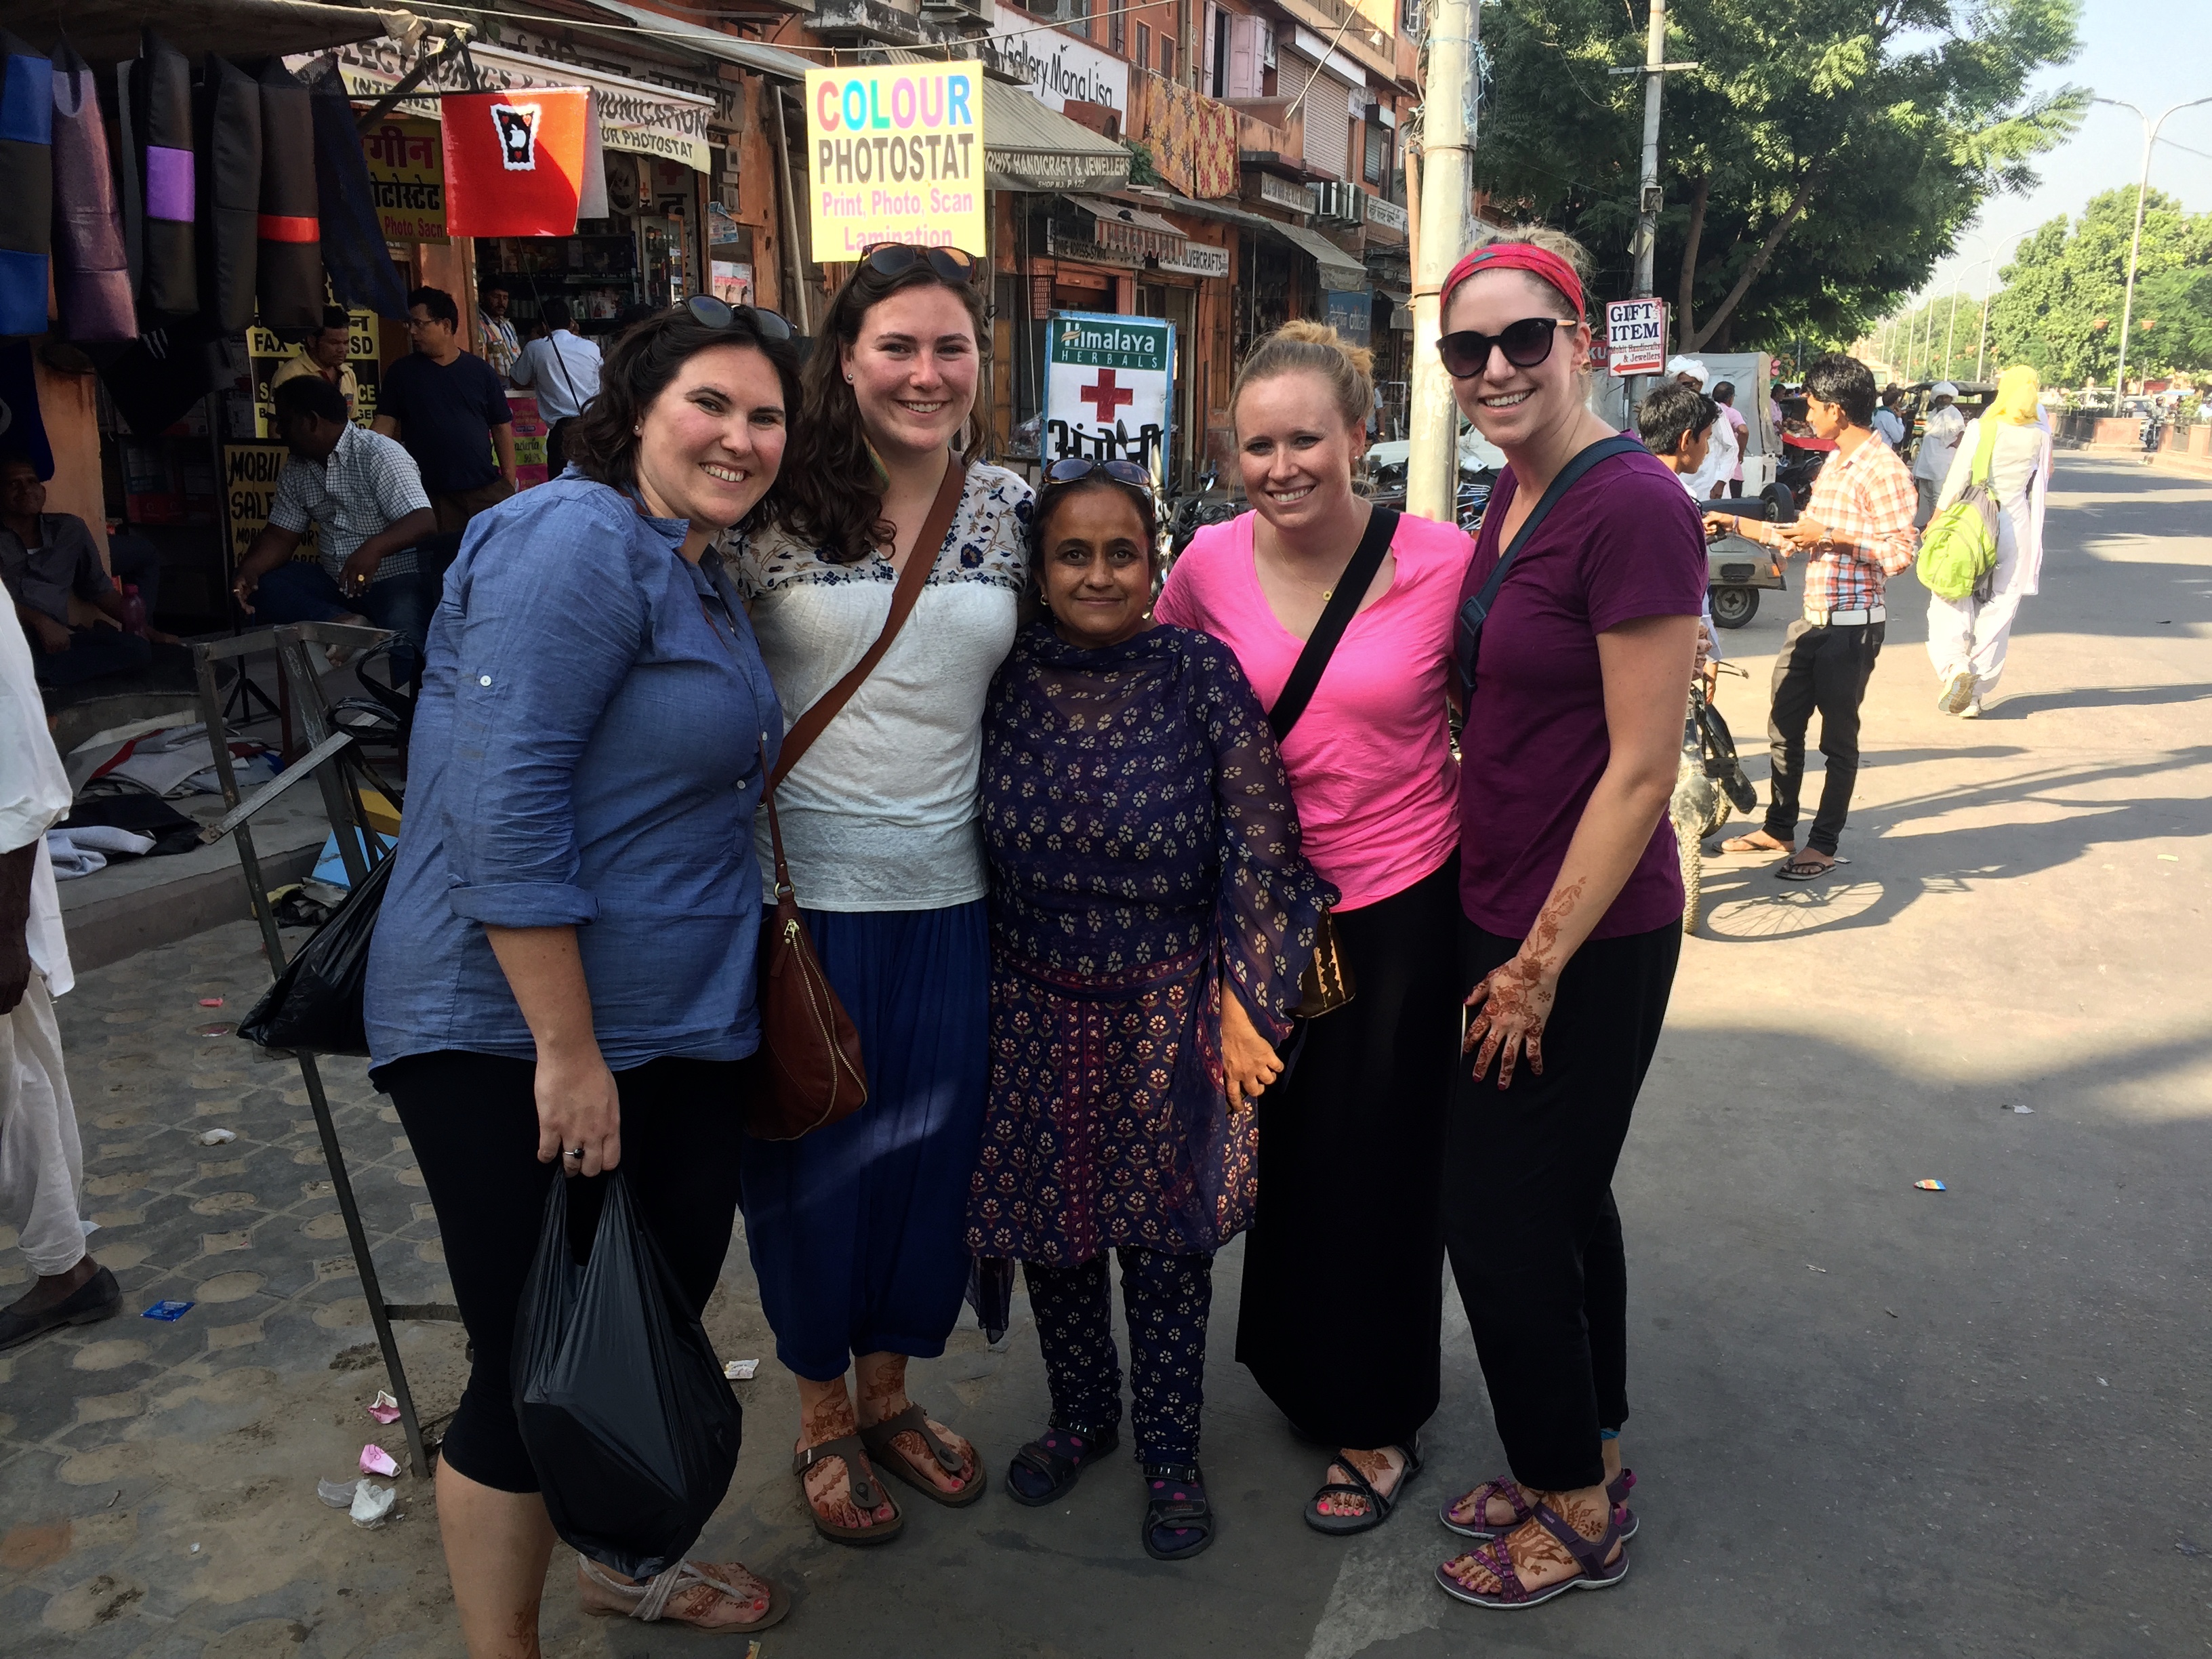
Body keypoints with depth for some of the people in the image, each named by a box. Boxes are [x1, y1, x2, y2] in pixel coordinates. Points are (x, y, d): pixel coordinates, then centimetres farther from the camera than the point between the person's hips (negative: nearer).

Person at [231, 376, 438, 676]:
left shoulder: (379, 455, -12)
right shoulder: (296, 471, 10)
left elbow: (424, 522, -24)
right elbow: (280, 536, 11)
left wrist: (374, 547, -42)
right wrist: (248, 571, -11)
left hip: (394, 579, -8)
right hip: (334, 583, 8)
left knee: (400, 638, -37)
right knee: (258, 586, -13)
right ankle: (344, 622, -27)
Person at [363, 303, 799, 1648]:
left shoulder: (705, 578, 13)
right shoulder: (579, 541, -17)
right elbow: (502, 803, -24)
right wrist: (567, 1046, -23)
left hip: (686, 1030, 9)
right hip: (522, 1039, -9)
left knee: (661, 1322, 22)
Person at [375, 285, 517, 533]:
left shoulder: (480, 371, 7)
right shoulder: (401, 372, 7)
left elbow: (502, 428, 8)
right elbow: (385, 425, 5)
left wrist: (510, 485, 2)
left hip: (487, 491, 0)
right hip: (431, 496, 0)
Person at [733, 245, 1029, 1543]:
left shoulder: (1011, 509, 3)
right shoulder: (776, 508, -7)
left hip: (952, 894, 4)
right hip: (806, 889, -3)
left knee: (931, 1152, 14)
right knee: (813, 1162, 10)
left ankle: (890, 1391, 38)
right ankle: (824, 1419, 33)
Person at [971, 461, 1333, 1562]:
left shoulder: (1200, 674, -8)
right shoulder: (1007, 681, -2)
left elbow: (1261, 848, -6)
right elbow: (972, 851, 6)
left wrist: (1248, 1005, -8)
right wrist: (976, 1003, 6)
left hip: (1169, 1007, -2)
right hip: (1034, 1007, 3)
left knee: (1166, 1236, 9)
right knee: (1049, 1229, 14)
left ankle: (1169, 1450, 30)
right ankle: (1080, 1416, 38)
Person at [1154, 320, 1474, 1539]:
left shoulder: (1445, 563, -15)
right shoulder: (1211, 561, -7)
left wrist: (1485, 860, -7)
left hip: (1404, 904, -3)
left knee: (1377, 1161, 8)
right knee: (1283, 1144, 18)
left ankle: (1379, 1426, 30)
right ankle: (1303, 1368, 44)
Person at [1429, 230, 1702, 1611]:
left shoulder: (1633, 507, -19)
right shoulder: (1515, 494, 8)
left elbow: (1642, 769, -20)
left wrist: (1540, 964, -16)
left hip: (1587, 939, -8)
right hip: (1507, 916, 9)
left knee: (1498, 1218, 3)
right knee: (1563, 1197, 20)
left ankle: (1576, 1515, 24)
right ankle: (1590, 1464, 39)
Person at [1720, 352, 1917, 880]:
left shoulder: (1883, 469, -15)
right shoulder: (1833, 464, 13)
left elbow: (1900, 551, -22)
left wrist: (1831, 534, -20)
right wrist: (1745, 527, 17)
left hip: (1851, 626, -9)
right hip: (1811, 619, 9)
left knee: (1838, 739, 3)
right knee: (1784, 727, 14)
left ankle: (1824, 844, 13)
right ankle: (1779, 828, 27)